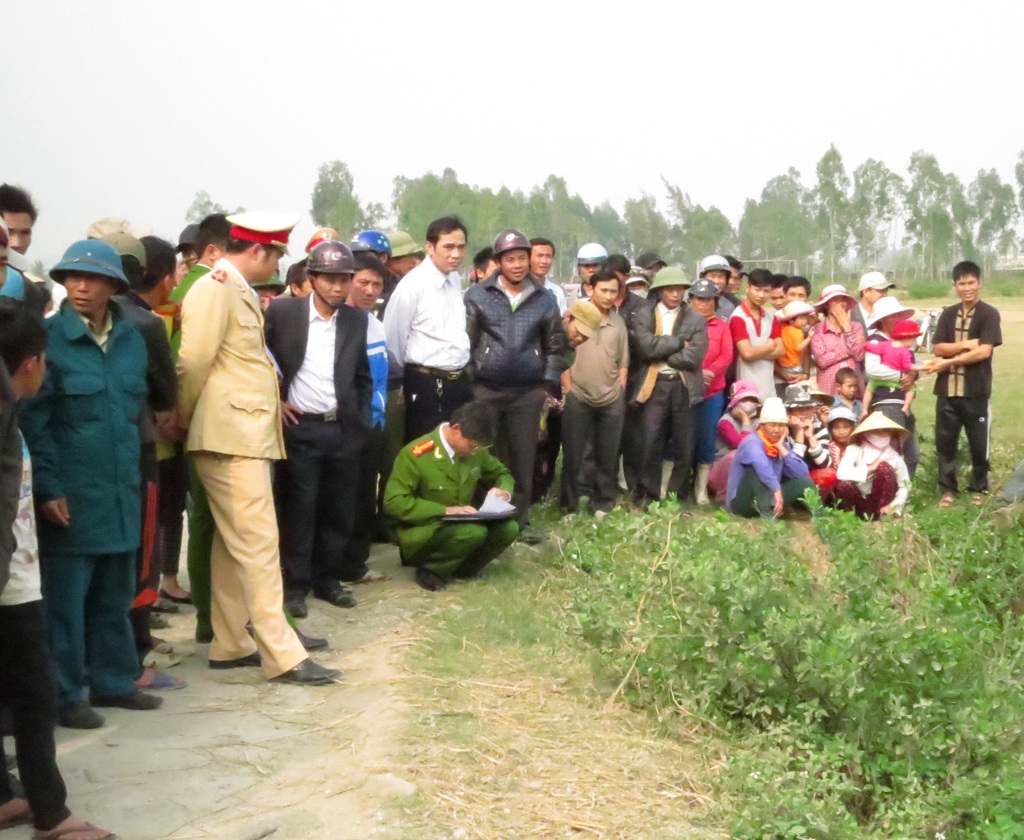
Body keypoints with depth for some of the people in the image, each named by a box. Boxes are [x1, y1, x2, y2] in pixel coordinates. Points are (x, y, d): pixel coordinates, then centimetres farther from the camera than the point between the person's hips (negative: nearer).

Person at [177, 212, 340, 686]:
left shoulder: (238, 291, 17)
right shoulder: (215, 288, -12)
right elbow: (194, 361, -16)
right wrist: (186, 418, -5)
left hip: (248, 433, 10)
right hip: (230, 436, -10)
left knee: (233, 544, 13)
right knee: (258, 544, -8)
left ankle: (230, 645, 21)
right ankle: (282, 655, -6)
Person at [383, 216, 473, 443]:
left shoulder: (455, 279, 7)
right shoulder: (413, 285, -15)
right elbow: (393, 339, -10)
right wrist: (410, 376, 3)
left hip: (461, 382, 7)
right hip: (427, 385, -7)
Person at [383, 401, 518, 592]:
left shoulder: (476, 450, -1)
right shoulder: (415, 454, -20)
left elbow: (502, 473, 17)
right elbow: (394, 501, -23)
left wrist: (504, 490, -9)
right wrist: (445, 510, -28)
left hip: (460, 526, 6)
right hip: (422, 533, -6)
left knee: (508, 528, -19)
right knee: (474, 532, -34)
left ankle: (463, 568, 3)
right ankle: (431, 570, -10)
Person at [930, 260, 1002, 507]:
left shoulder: (989, 314, -5)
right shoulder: (948, 314, 9)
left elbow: (984, 351, -14)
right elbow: (939, 348, 2)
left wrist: (949, 361, -13)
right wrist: (964, 345, -14)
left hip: (976, 391, -4)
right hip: (947, 390, 4)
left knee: (979, 443, 5)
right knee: (944, 441, 6)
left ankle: (977, 489, 20)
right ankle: (948, 489, 17)